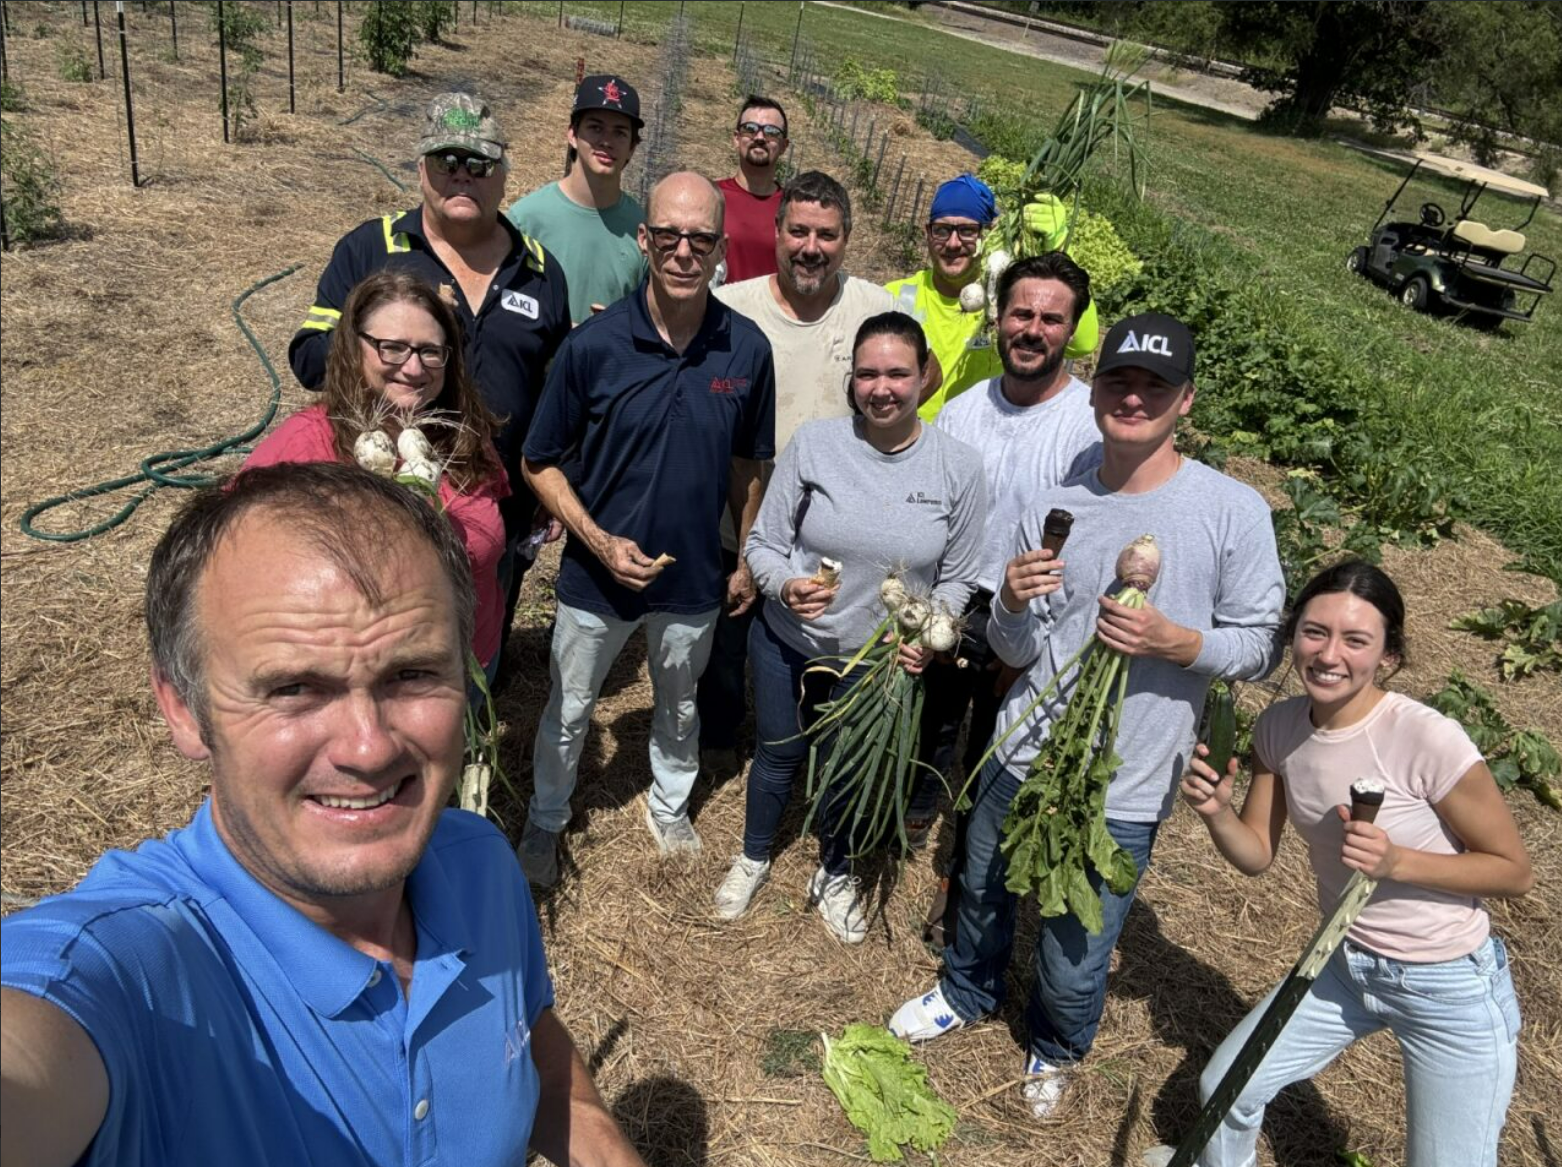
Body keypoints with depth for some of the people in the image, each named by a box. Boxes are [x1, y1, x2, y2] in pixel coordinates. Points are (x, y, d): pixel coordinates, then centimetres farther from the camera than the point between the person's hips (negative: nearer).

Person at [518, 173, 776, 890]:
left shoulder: (747, 349, -11)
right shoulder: (593, 345, -18)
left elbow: (746, 464, 2)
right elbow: (540, 463, -10)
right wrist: (600, 542, -20)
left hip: (694, 578, 2)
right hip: (598, 575, -1)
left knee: (679, 707, 25)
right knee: (569, 711, 19)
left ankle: (670, 805, 53)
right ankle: (545, 822, 45)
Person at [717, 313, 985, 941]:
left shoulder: (958, 465, -12)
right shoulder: (813, 443, -16)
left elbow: (956, 578, -3)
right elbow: (763, 542, -9)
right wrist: (785, 586, -29)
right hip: (787, 642, 0)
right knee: (780, 755, 19)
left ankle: (834, 875, 50)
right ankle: (753, 858, 50)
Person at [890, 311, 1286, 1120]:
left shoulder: (1234, 511, -10)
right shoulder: (1055, 508, -1)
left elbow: (1261, 646, -4)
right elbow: (1016, 654, 3)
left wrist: (1176, 642, -22)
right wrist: (1011, 605, -19)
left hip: (1124, 792, -3)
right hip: (1022, 758, 4)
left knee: (1073, 963, 10)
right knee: (981, 896, 24)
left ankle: (1056, 1049, 46)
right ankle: (968, 993, 58)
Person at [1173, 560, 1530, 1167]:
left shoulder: (1428, 741, -27)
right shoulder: (1279, 728, -10)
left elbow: (1515, 871, -15)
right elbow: (1257, 855, -1)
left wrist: (1398, 862, -30)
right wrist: (1215, 812, -21)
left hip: (1452, 990, -5)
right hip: (1345, 964, 5)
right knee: (1223, 1087, 14)